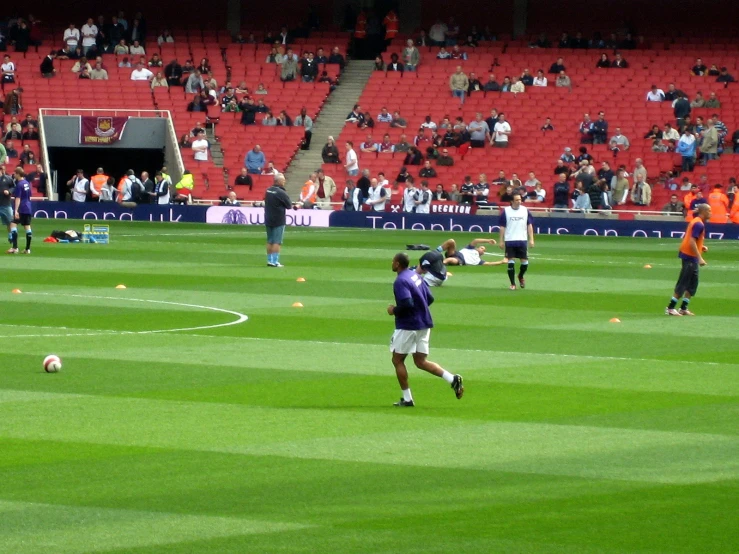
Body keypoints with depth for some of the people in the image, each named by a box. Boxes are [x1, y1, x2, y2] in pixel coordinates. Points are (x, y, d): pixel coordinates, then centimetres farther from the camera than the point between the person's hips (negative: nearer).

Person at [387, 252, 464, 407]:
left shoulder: (400, 281, -16)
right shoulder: (416, 276, 11)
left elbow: (407, 304, -27)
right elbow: (430, 298, 14)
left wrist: (394, 310, -10)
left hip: (408, 326, -8)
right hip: (424, 323, 8)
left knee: (397, 360, 6)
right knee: (421, 362, 11)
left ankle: (407, 399, 7)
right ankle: (453, 379, -7)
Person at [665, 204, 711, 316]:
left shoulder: (696, 222, 14)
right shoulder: (699, 224, -16)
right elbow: (692, 242, -24)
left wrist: (701, 247, 11)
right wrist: (700, 258, -25)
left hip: (690, 257, 10)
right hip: (689, 257, -10)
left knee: (693, 285, 13)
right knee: (682, 284, -7)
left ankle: (683, 308, 16)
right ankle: (670, 308, -5)